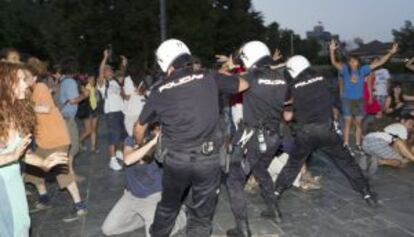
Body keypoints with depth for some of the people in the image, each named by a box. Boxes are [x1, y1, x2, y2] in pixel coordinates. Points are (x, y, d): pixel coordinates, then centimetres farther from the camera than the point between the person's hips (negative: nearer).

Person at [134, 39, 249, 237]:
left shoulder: (160, 91, 3)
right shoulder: (208, 78, 0)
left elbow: (140, 127, 15)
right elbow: (244, 85, 13)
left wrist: (140, 148, 34)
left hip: (176, 160, 1)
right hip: (208, 158, -1)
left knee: (168, 206, 26)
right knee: (201, 215, 14)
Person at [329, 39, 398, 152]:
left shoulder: (363, 70, 0)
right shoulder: (345, 70, -9)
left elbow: (379, 63, 4)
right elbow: (334, 63, -25)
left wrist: (391, 53, 0)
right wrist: (332, 50, -41)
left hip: (359, 100, 4)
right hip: (347, 100, -3)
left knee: (359, 123, 9)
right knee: (348, 122, -3)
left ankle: (358, 144, 21)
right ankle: (346, 144, 3)